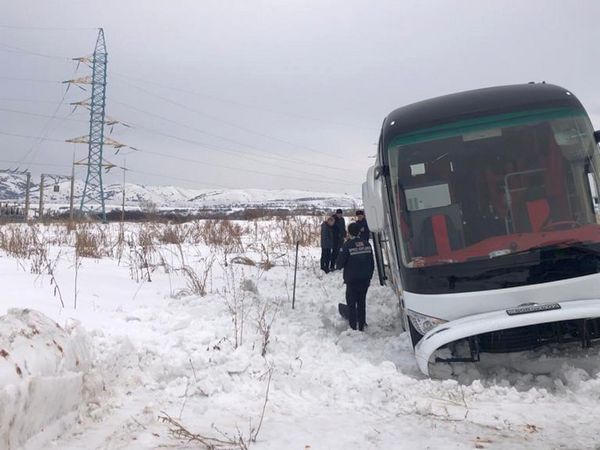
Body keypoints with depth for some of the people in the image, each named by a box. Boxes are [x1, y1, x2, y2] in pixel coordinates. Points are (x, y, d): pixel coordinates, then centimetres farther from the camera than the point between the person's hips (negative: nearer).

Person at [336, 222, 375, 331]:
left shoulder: (347, 245, -15)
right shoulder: (367, 244, 1)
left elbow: (339, 264, -13)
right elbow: (372, 264, 7)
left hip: (352, 281, -5)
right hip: (365, 280, 5)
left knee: (351, 304, 5)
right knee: (362, 303, 15)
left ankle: (353, 327, 4)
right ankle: (361, 327, 19)